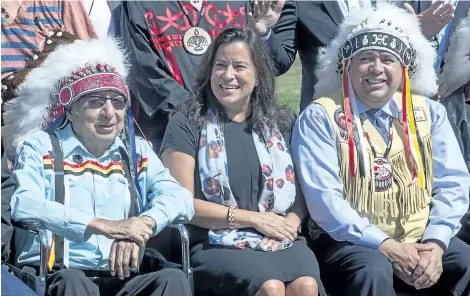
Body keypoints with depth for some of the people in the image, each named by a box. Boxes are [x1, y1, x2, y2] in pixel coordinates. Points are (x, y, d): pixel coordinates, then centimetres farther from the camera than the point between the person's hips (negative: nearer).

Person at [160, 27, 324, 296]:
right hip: (216, 245, -3)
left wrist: (290, 225, -10)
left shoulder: (281, 122, 16)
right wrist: (254, 218, -7)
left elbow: (302, 190, 12)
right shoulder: (187, 124, 4)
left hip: (280, 240, 3)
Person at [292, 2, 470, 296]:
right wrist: (385, 246, -19)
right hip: (349, 242, -3)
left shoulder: (430, 113, 8)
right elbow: (324, 197, -12)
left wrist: (435, 243, -12)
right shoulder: (320, 117, -5)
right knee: (372, 270, -34)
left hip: (420, 240, 4)